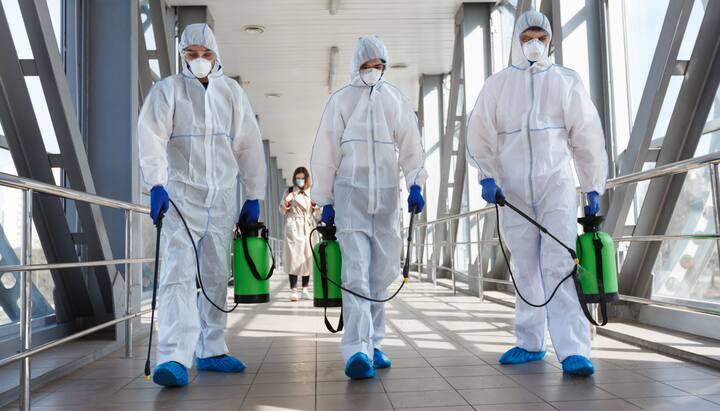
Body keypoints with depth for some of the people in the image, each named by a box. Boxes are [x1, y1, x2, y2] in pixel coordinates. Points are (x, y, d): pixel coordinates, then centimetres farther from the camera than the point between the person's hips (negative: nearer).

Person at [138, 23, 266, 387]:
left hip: (223, 198, 4)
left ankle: (210, 351, 20)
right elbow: (152, 138, -10)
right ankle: (174, 357, -15)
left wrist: (253, 197, 5)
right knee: (178, 273, -13)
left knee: (217, 277, 9)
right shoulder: (167, 90, 2)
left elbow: (249, 146, 9)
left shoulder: (231, 92, 10)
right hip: (181, 194, -3)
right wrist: (156, 184, -25)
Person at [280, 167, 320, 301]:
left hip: (308, 226, 3)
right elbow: (282, 211, 10)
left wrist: (317, 207, -5)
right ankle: (293, 289, -9)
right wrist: (284, 206, -11)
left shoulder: (311, 192, 12)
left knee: (308, 257, 2)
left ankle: (305, 289, 12)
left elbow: (317, 214, 16)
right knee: (294, 256, -8)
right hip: (293, 226, -3)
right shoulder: (289, 191, 6)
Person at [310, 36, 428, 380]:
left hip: (387, 195, 3)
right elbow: (325, 152, 5)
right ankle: (356, 351, -17)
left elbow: (411, 145, 9)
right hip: (350, 193, -3)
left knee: (382, 272, 5)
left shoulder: (396, 99, 12)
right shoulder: (341, 100, 6)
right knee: (355, 271, -13)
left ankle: (372, 345, 16)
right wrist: (325, 200, 3)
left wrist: (415, 184, -5)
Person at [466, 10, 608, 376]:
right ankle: (530, 344, 18)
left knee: (560, 266, -12)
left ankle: (573, 350, -11)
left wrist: (593, 187, 5)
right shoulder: (497, 85, 7)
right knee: (526, 269, 7)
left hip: (556, 184, -1)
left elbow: (586, 137, 7)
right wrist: (487, 176, -7)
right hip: (513, 189, 2)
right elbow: (480, 136, 6)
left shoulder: (565, 81, 5)